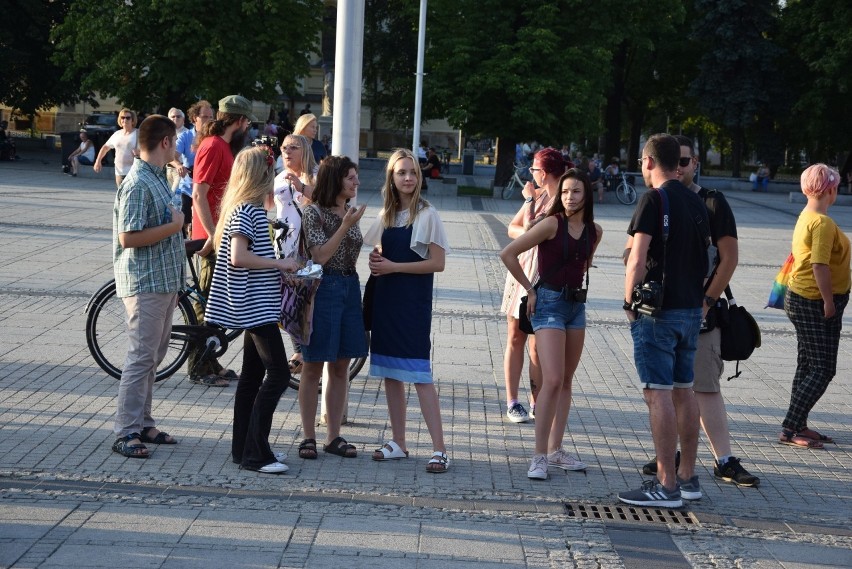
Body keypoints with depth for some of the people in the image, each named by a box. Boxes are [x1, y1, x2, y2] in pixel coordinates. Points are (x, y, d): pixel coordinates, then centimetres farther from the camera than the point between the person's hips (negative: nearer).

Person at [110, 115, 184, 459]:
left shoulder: (157, 178, 13)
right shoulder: (138, 184, -18)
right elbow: (128, 237, -23)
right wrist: (173, 226, -17)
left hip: (164, 282, 10)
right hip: (145, 284, -10)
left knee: (152, 356, 14)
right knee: (141, 358, -7)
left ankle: (143, 424, 23)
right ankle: (125, 433, -2)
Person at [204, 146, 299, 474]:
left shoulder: (251, 209, 14)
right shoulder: (246, 210, -15)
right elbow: (238, 256, -23)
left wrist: (281, 270, 11)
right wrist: (280, 264, -16)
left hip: (257, 305, 11)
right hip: (255, 306, -11)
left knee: (253, 374, 13)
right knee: (278, 373, -11)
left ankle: (244, 448, 18)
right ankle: (255, 453, -9)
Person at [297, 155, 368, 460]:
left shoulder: (350, 212, 11)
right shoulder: (314, 213, -9)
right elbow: (320, 256, -15)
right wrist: (345, 226, -18)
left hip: (349, 288, 6)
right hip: (323, 288, -6)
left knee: (340, 367, 8)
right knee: (313, 366, 1)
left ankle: (334, 436, 14)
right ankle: (309, 437, 7)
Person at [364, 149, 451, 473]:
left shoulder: (427, 215, -7)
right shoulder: (385, 216, 12)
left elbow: (437, 263, -11)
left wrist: (393, 267, -14)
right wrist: (376, 261, -1)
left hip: (413, 303, -6)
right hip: (386, 300, 6)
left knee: (419, 375, -10)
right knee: (390, 374, 9)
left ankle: (439, 449, -9)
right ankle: (398, 443, 17)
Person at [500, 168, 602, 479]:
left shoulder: (594, 231, 4)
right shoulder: (552, 224, -13)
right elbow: (508, 253, -13)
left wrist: (575, 284, 12)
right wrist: (530, 289, -6)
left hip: (576, 304, 7)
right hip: (549, 303, -7)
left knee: (566, 382, 11)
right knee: (552, 380, -14)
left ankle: (555, 450, 20)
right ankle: (539, 456, -10)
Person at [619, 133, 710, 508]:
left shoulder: (654, 200, -12)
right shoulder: (696, 202, 11)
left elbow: (638, 260, -17)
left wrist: (629, 301, -6)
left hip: (658, 310, -8)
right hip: (691, 308, 8)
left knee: (658, 393, -6)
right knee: (684, 391, 14)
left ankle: (666, 485, -7)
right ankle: (688, 478, 20)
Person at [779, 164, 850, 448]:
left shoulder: (806, 217, 11)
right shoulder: (823, 223, -19)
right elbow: (820, 265, -26)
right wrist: (829, 302, -20)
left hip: (800, 299, 10)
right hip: (814, 303, -10)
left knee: (807, 365, 14)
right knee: (823, 369, -7)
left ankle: (798, 427, 18)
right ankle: (791, 429, -8)